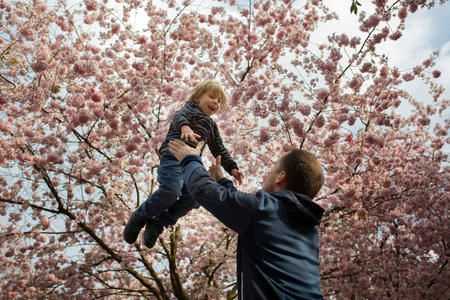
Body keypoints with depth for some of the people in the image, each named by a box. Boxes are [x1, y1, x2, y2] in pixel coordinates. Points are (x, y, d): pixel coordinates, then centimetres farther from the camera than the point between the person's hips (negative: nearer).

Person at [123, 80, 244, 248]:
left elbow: (220, 151, 34)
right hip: (174, 154, -6)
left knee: (193, 198, -19)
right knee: (171, 190, -28)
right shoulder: (191, 108, 16)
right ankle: (140, 217, -5)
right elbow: (179, 116, -8)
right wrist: (184, 126, -33)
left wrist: (232, 168, 19)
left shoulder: (212, 126, 35)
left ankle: (159, 223, -4)